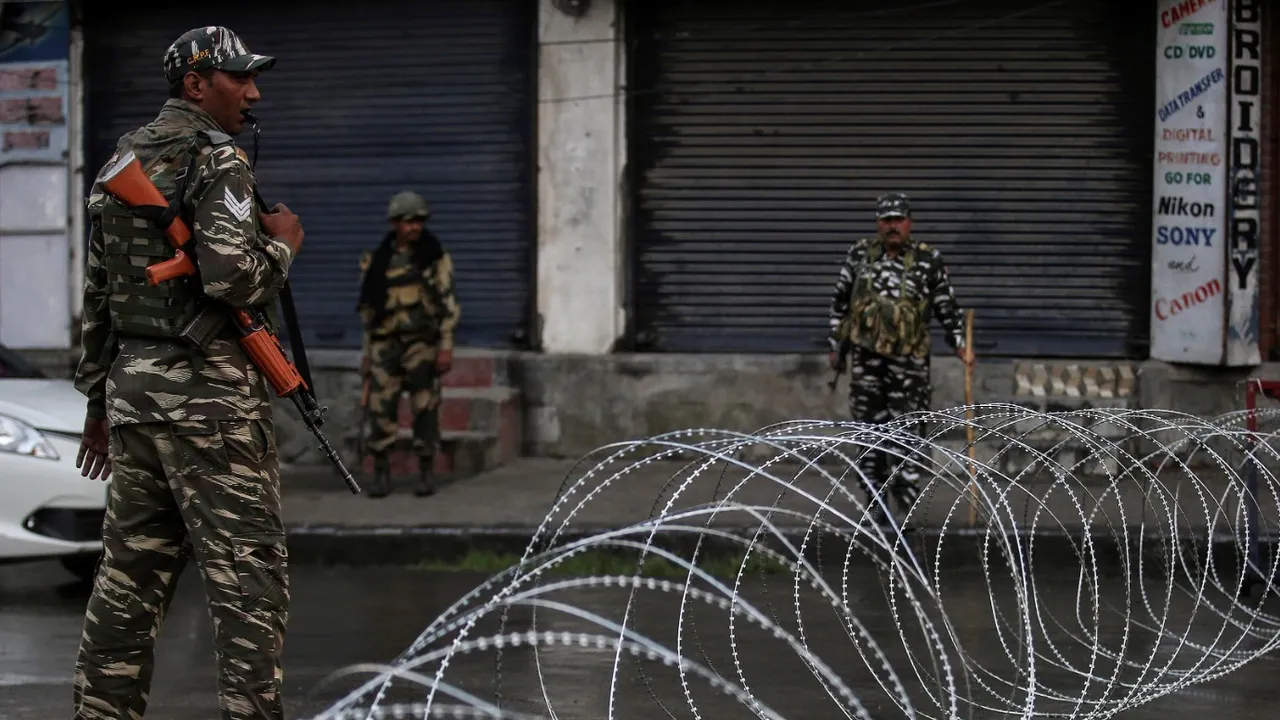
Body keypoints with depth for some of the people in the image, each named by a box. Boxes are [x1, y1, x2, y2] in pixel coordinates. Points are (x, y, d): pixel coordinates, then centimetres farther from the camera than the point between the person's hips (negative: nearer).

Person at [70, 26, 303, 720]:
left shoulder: (121, 161, 16)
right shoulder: (216, 158, -11)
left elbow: (98, 294, 19)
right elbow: (231, 279, -23)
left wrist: (98, 399, 24)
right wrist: (282, 243, -3)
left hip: (131, 383, 8)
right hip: (208, 390, -8)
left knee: (130, 576, 12)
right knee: (248, 576, -5)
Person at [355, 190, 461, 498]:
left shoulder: (435, 257, -1)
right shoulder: (376, 260, 7)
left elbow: (448, 303, -3)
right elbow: (368, 306, 12)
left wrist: (446, 346, -10)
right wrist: (367, 351, 11)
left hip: (422, 343, -2)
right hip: (386, 344, 2)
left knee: (425, 410, -2)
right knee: (381, 410, -4)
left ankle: (426, 474, 7)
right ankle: (381, 474, 5)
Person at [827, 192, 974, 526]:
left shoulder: (928, 260, 1)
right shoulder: (860, 254, 6)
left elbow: (947, 307, 6)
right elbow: (840, 300, 14)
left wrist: (960, 343, -3)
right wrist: (836, 344, 14)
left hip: (908, 360, -2)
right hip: (865, 356, 2)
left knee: (906, 433, -7)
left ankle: (907, 497, -3)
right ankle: (874, 501, 13)